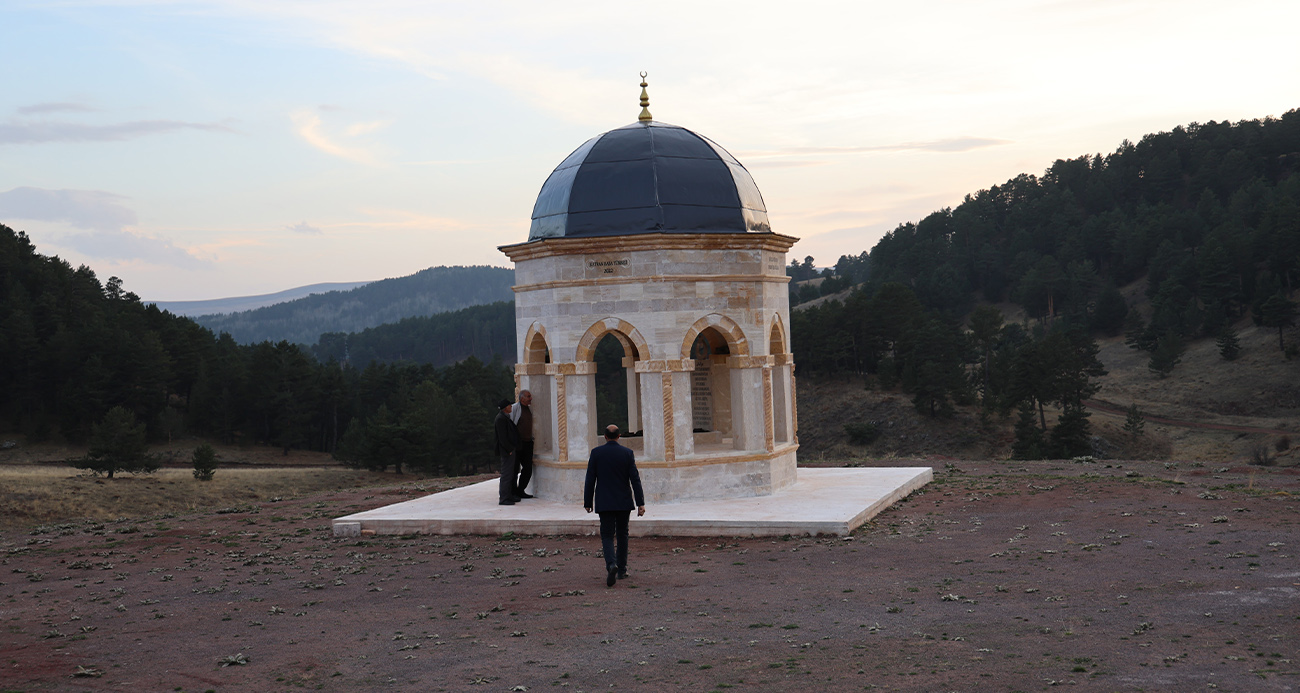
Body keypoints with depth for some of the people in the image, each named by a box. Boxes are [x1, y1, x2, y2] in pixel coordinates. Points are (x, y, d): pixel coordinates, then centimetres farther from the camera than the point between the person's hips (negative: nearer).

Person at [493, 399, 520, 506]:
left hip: (510, 450, 11)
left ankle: (509, 496, 22)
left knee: (510, 474, 15)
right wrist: (509, 450, -18)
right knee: (506, 474, -8)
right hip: (507, 451, -11)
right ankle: (503, 499, -6)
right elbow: (502, 437, -22)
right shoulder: (501, 419, -18)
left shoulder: (504, 417, 14)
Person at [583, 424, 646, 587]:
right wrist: (640, 503, -4)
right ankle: (621, 569, 21)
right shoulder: (627, 453, -4)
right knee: (622, 534, 16)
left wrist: (588, 502, 5)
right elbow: (635, 479, -6)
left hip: (604, 503, -1)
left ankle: (611, 564, -23)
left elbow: (590, 480, -3)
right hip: (624, 503, 1)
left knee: (607, 535, 1)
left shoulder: (596, 453, -5)